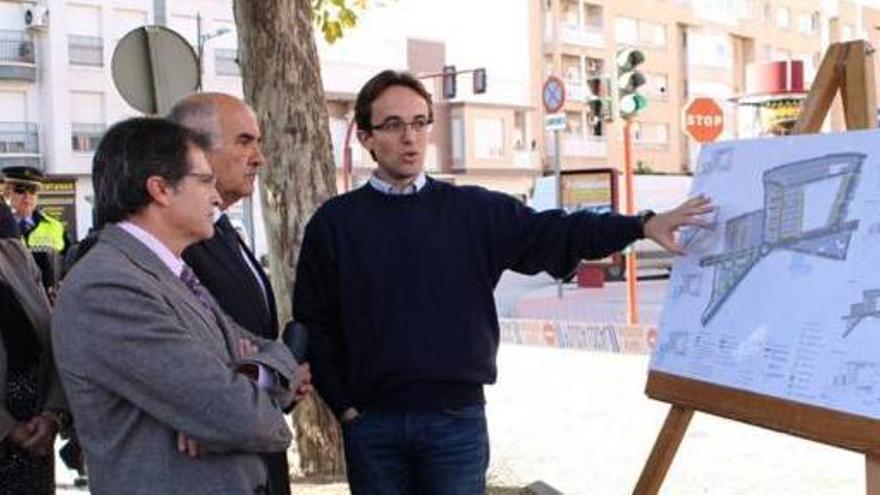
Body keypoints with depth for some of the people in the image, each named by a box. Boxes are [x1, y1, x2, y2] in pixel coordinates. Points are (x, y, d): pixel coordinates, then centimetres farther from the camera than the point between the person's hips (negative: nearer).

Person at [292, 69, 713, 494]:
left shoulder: (473, 210, 4)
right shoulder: (335, 222, 2)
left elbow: (554, 234, -3)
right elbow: (314, 326, 4)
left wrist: (643, 224, -13)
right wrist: (343, 405, -2)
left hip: (457, 416, 0)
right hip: (372, 422, 0)